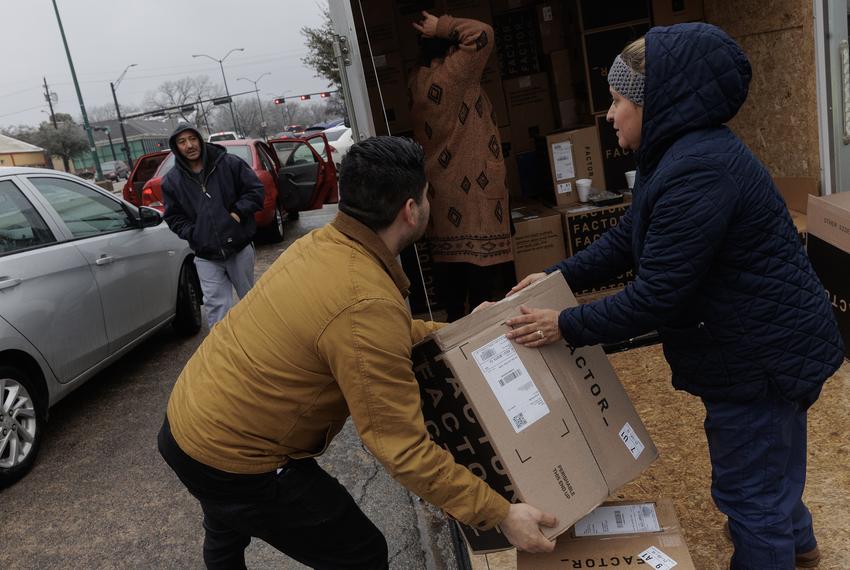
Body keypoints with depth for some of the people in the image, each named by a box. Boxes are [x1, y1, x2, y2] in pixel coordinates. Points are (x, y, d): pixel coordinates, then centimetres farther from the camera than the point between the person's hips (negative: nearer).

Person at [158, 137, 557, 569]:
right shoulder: (367, 305, -31)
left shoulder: (322, 243, -4)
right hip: (231, 459, -9)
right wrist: (500, 514, -19)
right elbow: (402, 447, -27)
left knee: (228, 534, 37)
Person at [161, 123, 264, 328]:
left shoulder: (229, 163, -4)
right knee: (216, 306, -6)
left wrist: (238, 212, -11)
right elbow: (174, 217, 8)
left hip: (240, 247, 0)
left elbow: (255, 190, 0)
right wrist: (192, 233, -8)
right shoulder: (172, 180, 2)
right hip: (206, 255, 1)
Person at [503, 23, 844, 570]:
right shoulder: (680, 154, 5)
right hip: (763, 339, 11)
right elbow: (628, 237, 11)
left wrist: (566, 325, -20)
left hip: (763, 352, -11)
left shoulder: (698, 171, -31)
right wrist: (559, 275, 5)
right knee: (769, 457, 31)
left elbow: (655, 295, -30)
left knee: (748, 483, 7)